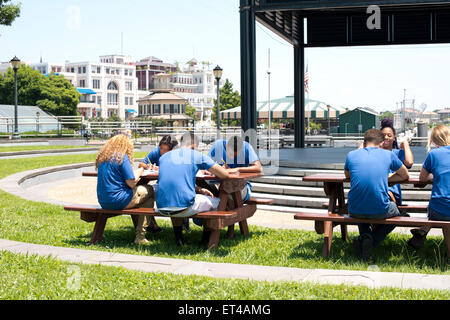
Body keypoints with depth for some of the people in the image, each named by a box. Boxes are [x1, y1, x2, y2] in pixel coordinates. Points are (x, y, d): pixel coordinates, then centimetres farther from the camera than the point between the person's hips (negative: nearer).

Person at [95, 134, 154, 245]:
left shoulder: (102, 157, 11)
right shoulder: (122, 157, -11)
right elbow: (132, 183, -13)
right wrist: (140, 171, 5)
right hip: (118, 201, -8)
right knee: (150, 191, 7)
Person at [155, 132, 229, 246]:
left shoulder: (164, 157, 18)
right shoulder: (197, 156, 5)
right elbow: (224, 175, 6)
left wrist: (199, 190, 30)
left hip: (162, 208, 5)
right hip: (185, 207, -5)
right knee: (218, 202, 20)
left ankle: (178, 236, 34)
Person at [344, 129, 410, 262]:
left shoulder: (351, 155, 8)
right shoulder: (388, 154, 6)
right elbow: (405, 175, 20)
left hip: (354, 211, 3)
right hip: (380, 211, -2)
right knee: (394, 211, 34)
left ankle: (364, 236, 10)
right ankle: (371, 242, 5)